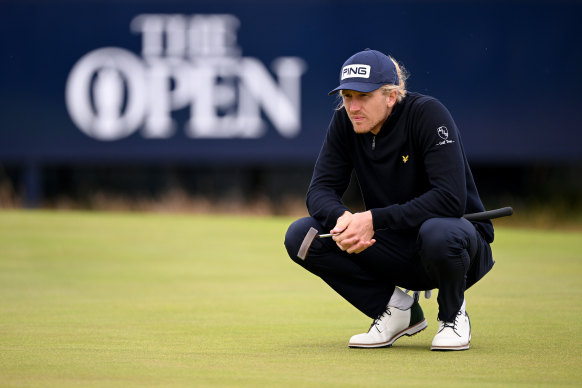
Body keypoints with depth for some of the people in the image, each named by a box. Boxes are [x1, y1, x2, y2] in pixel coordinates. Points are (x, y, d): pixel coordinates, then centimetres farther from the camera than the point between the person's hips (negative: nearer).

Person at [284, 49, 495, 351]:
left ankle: (453, 314, -6)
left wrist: (375, 219, -35)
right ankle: (397, 309, 1)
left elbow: (451, 198, -30)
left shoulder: (427, 114, -22)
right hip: (395, 250, 5)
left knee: (438, 234, -41)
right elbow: (321, 190, -6)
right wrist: (342, 218, -31)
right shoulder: (345, 122, -5)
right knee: (300, 236, -15)